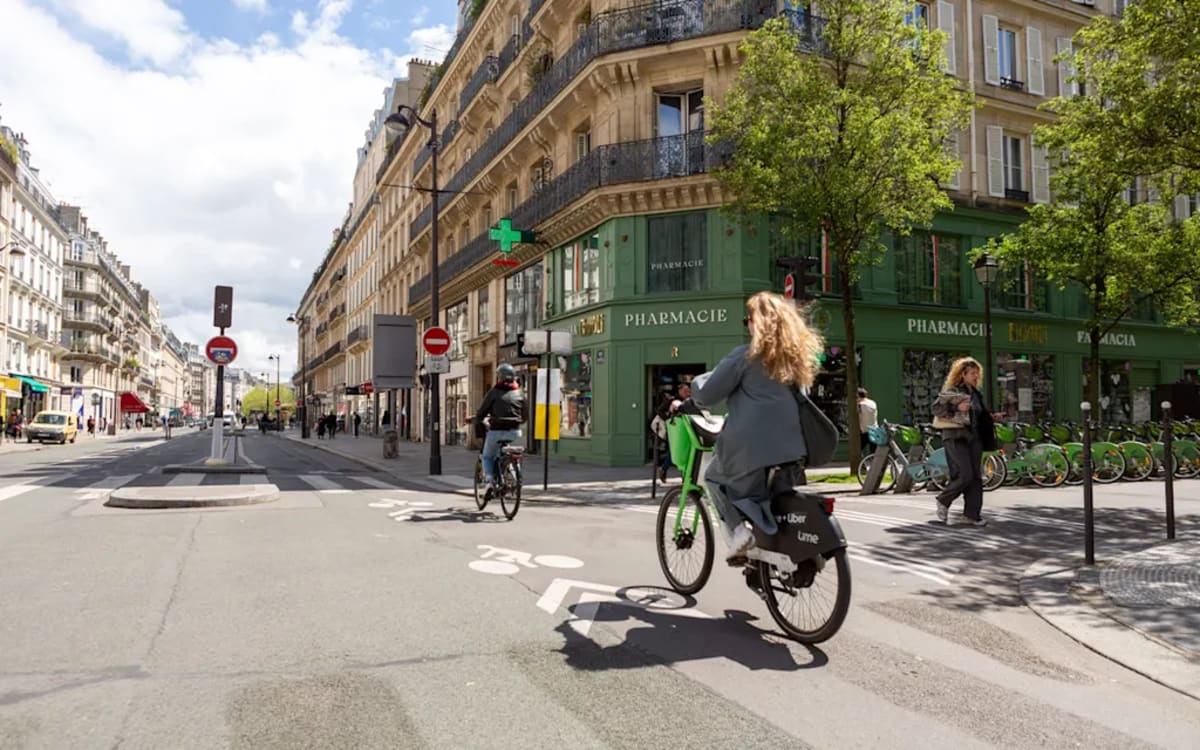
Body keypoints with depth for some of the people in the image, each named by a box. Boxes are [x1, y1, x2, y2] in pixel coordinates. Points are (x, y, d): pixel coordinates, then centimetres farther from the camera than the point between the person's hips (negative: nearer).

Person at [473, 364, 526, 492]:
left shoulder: (494, 392, -2)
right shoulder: (520, 393, 9)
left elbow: (482, 412, 1)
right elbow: (524, 417, 14)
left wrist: (477, 421, 21)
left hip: (497, 431, -3)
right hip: (515, 432, 3)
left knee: (487, 457, 16)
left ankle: (489, 481, -4)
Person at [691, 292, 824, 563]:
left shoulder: (744, 356, -8)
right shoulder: (797, 355, 11)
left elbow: (708, 395, -6)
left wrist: (691, 401, 17)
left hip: (749, 443, -5)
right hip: (790, 443, 5)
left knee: (716, 478, 17)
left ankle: (738, 531, -2)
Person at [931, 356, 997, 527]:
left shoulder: (975, 393, 17)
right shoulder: (951, 391, -7)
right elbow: (936, 409, -15)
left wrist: (991, 418, 12)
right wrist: (957, 408, -23)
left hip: (973, 437, 8)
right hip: (956, 437, -8)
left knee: (976, 477, 4)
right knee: (965, 475, -14)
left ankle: (973, 513, 10)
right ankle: (943, 501, 8)